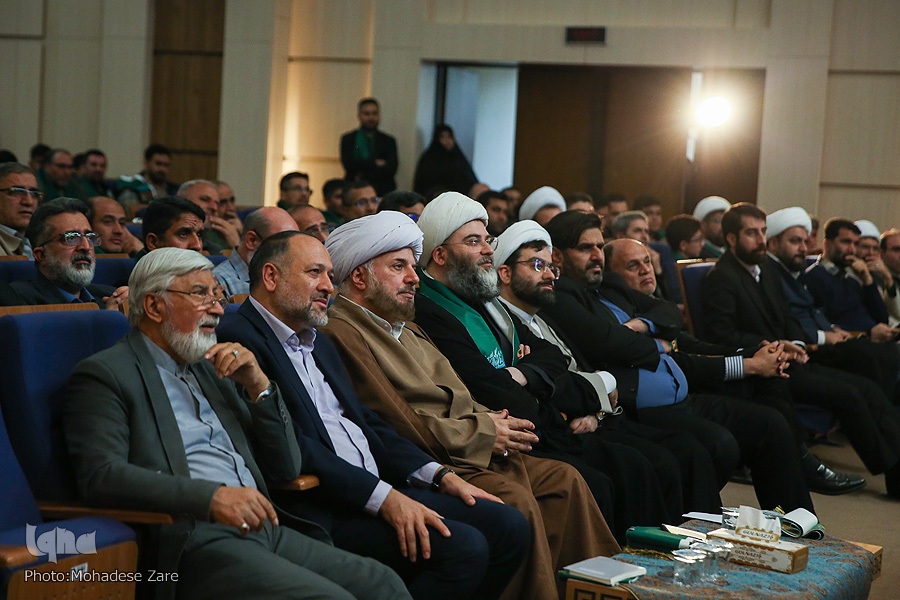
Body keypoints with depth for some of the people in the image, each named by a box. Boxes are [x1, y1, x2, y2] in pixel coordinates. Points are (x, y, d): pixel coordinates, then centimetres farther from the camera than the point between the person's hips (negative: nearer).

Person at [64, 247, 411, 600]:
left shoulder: (213, 370, 22)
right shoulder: (104, 374, 2)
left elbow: (286, 469, 19)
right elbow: (100, 475, -15)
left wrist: (258, 385, 4)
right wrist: (210, 496, -26)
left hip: (267, 529, 7)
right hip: (191, 540, -7)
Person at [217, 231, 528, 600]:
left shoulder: (320, 345, 23)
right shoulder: (239, 342, -8)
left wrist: (439, 475, 8)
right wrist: (382, 497, -20)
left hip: (382, 491, 9)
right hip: (319, 511, -9)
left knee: (507, 526, -3)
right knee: (464, 548, -24)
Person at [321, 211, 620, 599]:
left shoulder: (405, 327, 24)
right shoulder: (341, 332, -10)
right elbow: (401, 424, -17)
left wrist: (494, 422, 0)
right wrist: (484, 433, -9)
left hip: (474, 450, 10)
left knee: (562, 479, -2)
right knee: (516, 499, -28)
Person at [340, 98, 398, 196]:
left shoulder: (388, 141, 9)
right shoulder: (348, 139, 9)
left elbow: (391, 169, -3)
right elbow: (348, 165, -5)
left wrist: (363, 177, -7)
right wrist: (375, 163, -6)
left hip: (382, 192, 0)